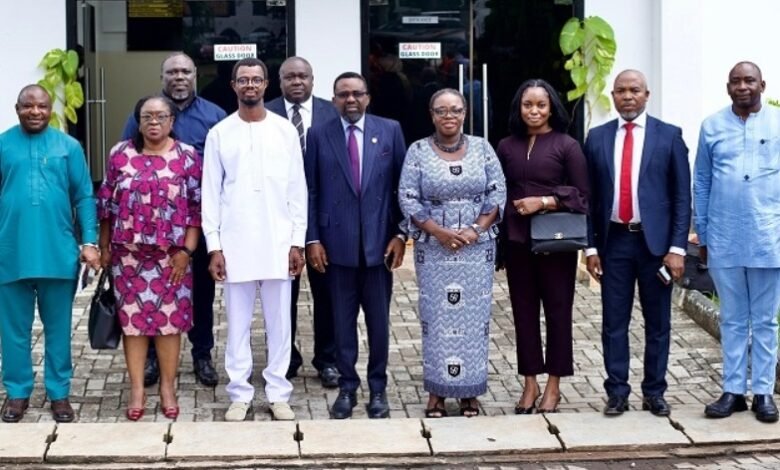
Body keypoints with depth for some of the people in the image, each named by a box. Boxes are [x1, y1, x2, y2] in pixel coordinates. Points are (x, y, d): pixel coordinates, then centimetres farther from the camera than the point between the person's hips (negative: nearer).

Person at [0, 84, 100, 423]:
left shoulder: (68, 146, 4)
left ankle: (59, 394, 20)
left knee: (58, 328, 9)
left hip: (58, 254, 0)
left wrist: (89, 242, -4)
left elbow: (84, 197, 3)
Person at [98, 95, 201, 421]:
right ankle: (137, 390, 13)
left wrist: (186, 250, -7)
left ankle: (168, 388, 16)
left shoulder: (187, 156, -1)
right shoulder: (120, 154, 3)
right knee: (132, 317, 4)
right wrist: (104, 247, 6)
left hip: (171, 254, -1)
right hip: (129, 252, 1)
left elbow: (197, 206, -2)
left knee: (170, 319, 3)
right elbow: (107, 202, 7)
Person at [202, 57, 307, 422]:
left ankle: (278, 393, 15)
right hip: (235, 242, 0)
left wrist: (298, 241, -1)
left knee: (279, 320, 6)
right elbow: (210, 193, 3)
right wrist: (214, 246, -3)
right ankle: (240, 394, 15)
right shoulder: (219, 133, 3)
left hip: (278, 241, 0)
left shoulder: (285, 131, 4)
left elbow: (297, 190, 4)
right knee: (238, 321, 5)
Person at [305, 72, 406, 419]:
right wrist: (312, 239, -3)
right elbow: (310, 192, 3)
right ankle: (347, 387, 19)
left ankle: (378, 388, 20)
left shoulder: (390, 130, 3)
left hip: (380, 241, 0)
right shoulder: (319, 136, 3)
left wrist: (400, 234, -2)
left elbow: (403, 185, 3)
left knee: (379, 320, 8)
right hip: (337, 242, 0)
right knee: (343, 321, 8)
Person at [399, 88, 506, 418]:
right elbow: (408, 199, -4)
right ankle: (436, 392, 10)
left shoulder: (482, 148, 5)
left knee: (474, 317, 4)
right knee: (436, 317, 2)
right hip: (434, 249, -1)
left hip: (477, 248, 1)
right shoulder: (418, 152, 1)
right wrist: (440, 232, -14)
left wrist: (476, 229, -12)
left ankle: (470, 391, 13)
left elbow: (497, 194, 2)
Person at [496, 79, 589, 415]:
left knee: (557, 310, 5)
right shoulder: (507, 146, 7)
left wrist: (543, 202, -15)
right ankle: (530, 385, 18)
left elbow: (581, 196, -3)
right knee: (523, 311, 7)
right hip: (517, 241, 3)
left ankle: (553, 386, 16)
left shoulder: (566, 145, -3)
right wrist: (498, 240, 3)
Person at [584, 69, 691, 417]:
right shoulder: (597, 138, 7)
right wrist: (591, 246, 2)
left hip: (655, 241, -1)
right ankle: (617, 392, 15)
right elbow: (590, 197, 7)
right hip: (614, 241, 1)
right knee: (614, 323, 5)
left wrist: (677, 247, -8)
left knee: (657, 323, 7)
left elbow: (682, 196, -1)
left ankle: (654, 392, 18)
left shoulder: (669, 136, 1)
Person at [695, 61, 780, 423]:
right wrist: (702, 235, 7)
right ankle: (733, 390, 15)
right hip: (723, 241, 1)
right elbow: (701, 184, 8)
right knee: (732, 320, 9)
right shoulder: (712, 126, 5)